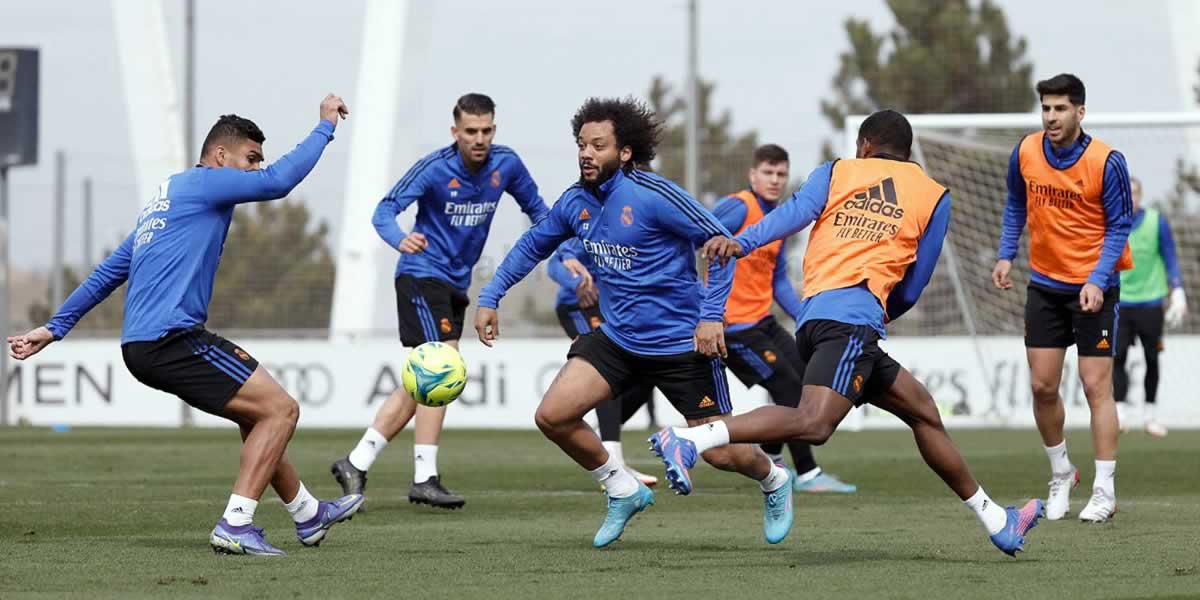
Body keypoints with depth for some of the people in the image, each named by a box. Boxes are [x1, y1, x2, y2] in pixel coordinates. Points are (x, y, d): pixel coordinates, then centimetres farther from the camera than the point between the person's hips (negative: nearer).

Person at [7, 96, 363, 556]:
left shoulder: (165, 197, 25)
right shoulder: (203, 182, -3)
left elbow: (108, 272, 27)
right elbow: (280, 180, -13)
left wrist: (55, 328, 28)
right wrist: (326, 125, -1)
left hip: (141, 345, 10)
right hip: (170, 340, -10)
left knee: (256, 414, 23)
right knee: (280, 409, -8)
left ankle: (307, 515, 33)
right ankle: (234, 526, -14)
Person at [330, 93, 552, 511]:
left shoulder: (506, 165, 0)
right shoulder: (435, 168, -16)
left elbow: (537, 210, 14)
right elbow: (385, 211, -23)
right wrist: (400, 240, -45)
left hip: (455, 284, 7)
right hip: (423, 274, -7)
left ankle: (355, 464, 11)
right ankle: (424, 479, -16)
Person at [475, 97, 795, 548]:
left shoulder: (653, 196, -20)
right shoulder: (576, 202, 0)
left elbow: (721, 243, -16)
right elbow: (532, 246, 18)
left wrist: (712, 314, -22)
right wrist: (490, 298, 13)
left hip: (681, 340, -6)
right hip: (617, 338, 6)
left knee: (720, 453, -2)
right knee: (552, 416, -10)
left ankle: (774, 482, 34)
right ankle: (623, 492, 12)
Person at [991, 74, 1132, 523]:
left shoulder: (1107, 162, -17)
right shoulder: (1026, 153, -4)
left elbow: (1118, 227, -10)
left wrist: (1098, 281, -21)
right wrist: (1006, 255, 3)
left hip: (1093, 288, -4)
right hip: (1044, 284, 4)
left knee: (1096, 385, -6)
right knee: (1042, 385, 3)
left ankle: (1104, 491, -2)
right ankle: (1061, 474, 24)